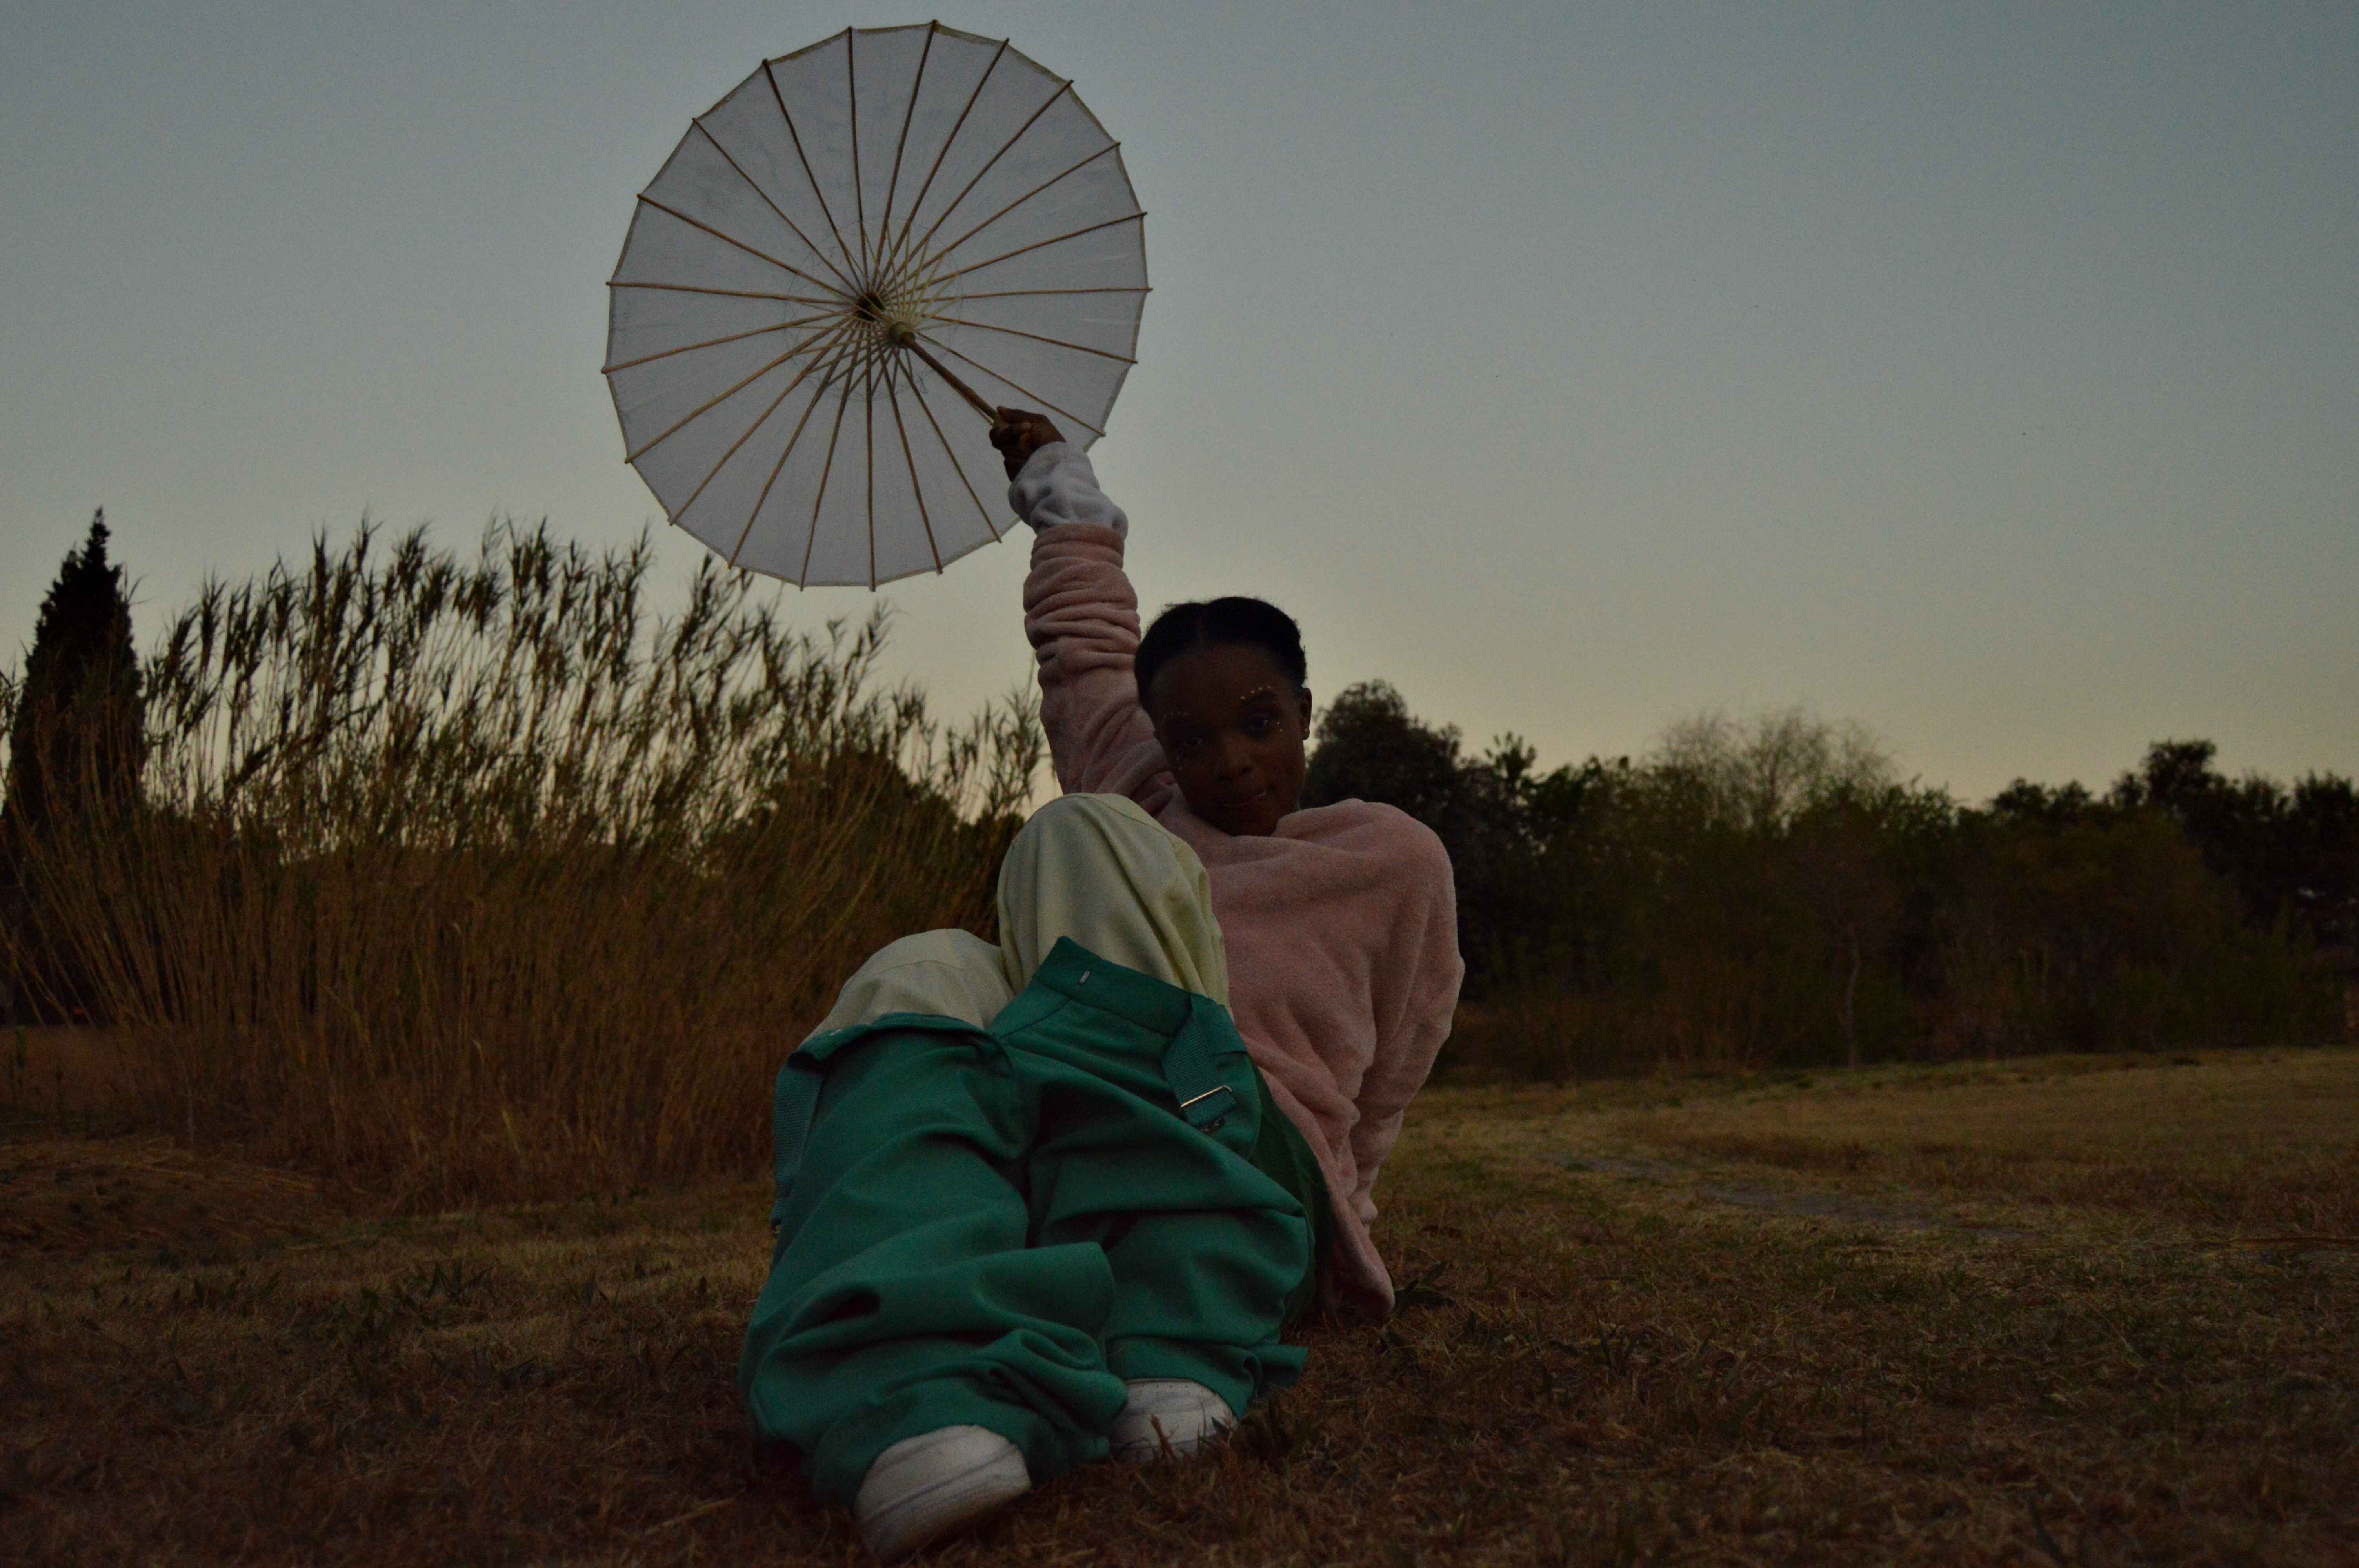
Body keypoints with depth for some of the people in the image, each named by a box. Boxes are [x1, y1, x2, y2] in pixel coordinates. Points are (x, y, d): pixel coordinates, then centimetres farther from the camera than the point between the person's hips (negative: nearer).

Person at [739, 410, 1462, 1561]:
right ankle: (924, 1407, -55)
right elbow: (1086, 646, 37)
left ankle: (1173, 1349, -38)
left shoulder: (1393, 860, 17)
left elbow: (1380, 1087, 20)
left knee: (1086, 843, -21)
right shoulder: (1140, 803, 26)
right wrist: (1058, 484, 49)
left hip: (1247, 1189, -3)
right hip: (1037, 1179, 3)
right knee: (927, 979, -28)